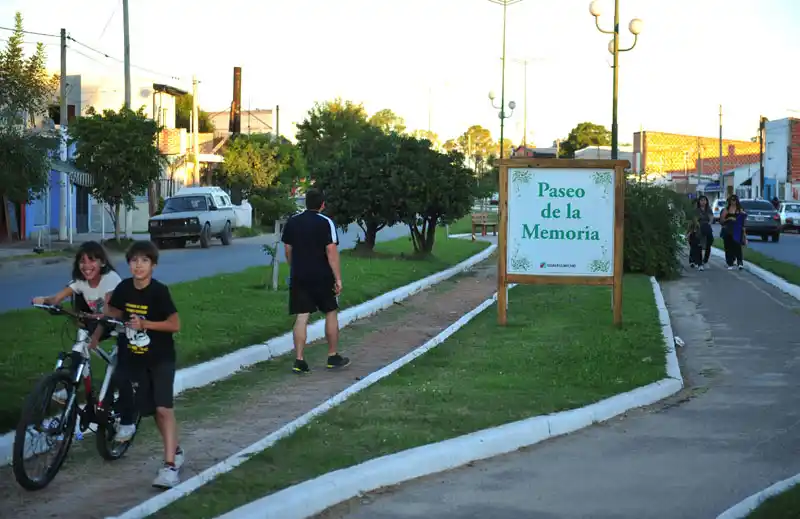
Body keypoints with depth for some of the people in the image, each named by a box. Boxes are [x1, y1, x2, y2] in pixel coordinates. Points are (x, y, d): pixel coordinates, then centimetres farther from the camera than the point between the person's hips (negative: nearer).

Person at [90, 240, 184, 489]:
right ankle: (175, 452, 27)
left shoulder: (159, 291, -17)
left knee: (163, 408, -14)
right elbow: (111, 314, 10)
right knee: (151, 410, 8)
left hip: (161, 358, -4)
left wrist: (144, 324, -24)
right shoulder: (124, 288, -6)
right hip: (134, 357, 4)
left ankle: (170, 465, -14)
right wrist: (94, 338, 8)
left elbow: (175, 325, -16)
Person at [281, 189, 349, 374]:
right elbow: (331, 251, -15)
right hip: (322, 277, -3)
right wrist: (338, 278, -12)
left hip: (299, 277, 4)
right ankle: (333, 357, 18)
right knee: (330, 314, 12)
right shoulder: (325, 223, -9)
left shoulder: (292, 222, 6)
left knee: (301, 318, 2)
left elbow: (288, 250, 11)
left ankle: (299, 360, -3)